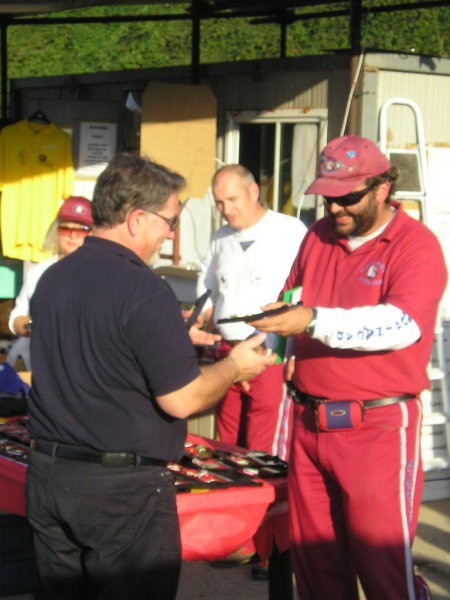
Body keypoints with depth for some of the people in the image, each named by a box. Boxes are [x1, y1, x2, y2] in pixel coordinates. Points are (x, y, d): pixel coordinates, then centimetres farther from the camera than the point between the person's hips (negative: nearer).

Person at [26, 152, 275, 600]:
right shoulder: (143, 290, -17)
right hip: (122, 487, -7)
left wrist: (176, 338, 23)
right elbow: (181, 400, -16)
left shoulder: (52, 278, 6)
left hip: (47, 475, 7)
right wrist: (235, 367, 1)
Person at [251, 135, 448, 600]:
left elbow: (402, 324, -24)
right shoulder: (319, 235, 11)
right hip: (309, 422, 6)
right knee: (314, 560, 13)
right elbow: (293, 301, 25)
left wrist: (314, 321, -31)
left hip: (378, 427, -6)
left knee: (383, 560, -3)